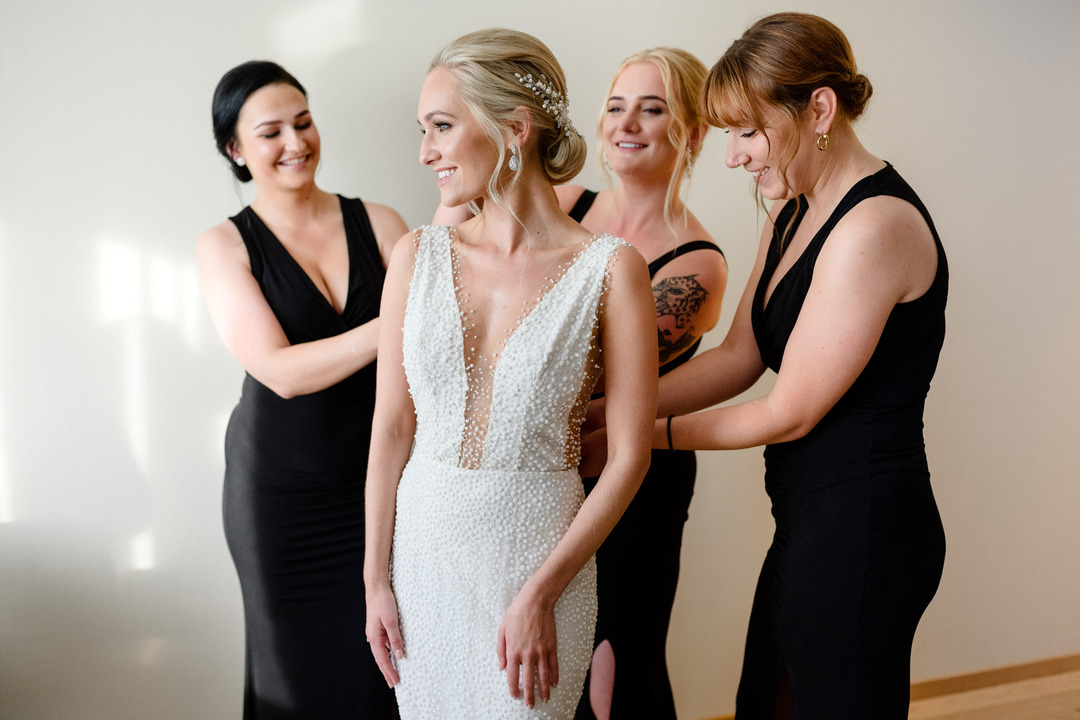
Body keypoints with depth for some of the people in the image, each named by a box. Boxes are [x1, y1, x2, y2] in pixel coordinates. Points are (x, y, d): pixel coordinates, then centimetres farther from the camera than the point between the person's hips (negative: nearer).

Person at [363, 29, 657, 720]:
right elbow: (392, 427, 2)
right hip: (422, 544, 3)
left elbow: (630, 456, -9)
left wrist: (540, 593, -12)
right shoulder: (418, 255, 0)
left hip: (539, 551, -3)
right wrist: (376, 579, 1)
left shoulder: (611, 268, -10)